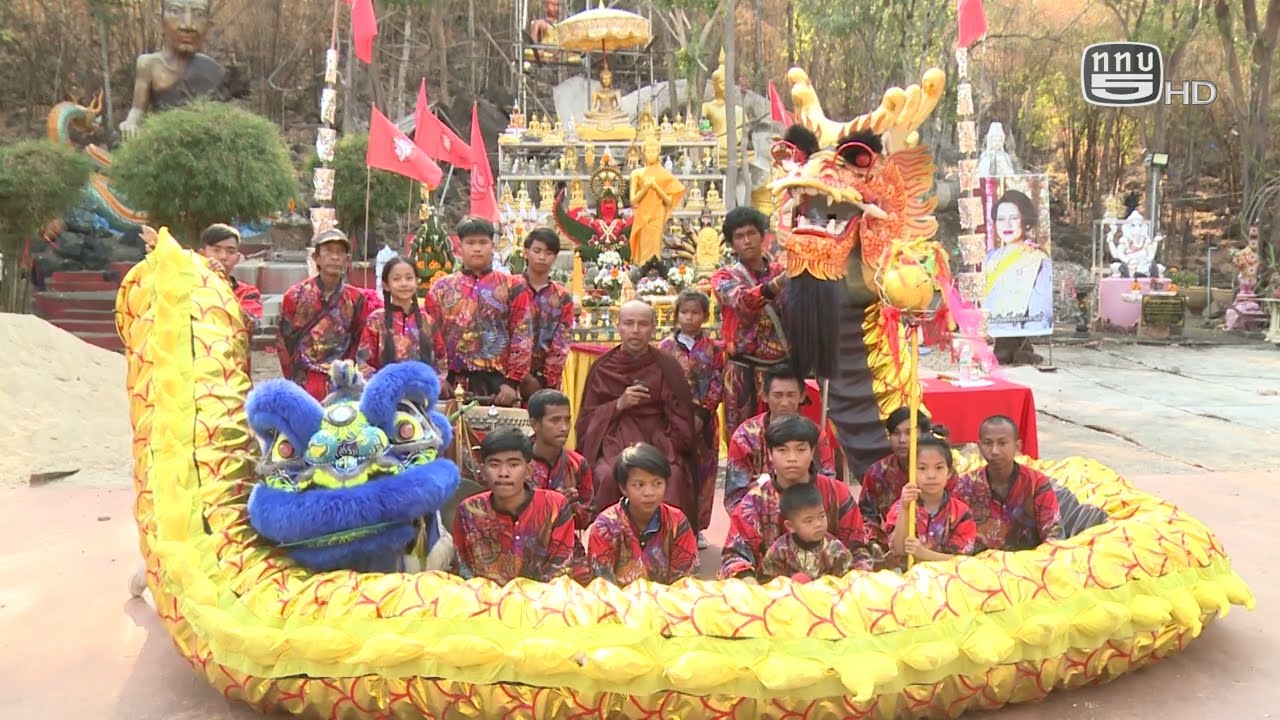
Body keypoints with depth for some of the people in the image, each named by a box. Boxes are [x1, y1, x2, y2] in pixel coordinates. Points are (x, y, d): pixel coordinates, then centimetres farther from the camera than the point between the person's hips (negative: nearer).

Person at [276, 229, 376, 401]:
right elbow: (284, 342, 3)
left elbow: (359, 343, 8)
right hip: (305, 386, -2)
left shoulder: (356, 298, 3)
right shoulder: (296, 296, -2)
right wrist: (296, 381, 4)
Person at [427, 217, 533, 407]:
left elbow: (522, 338, 0)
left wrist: (513, 382, -8)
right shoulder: (441, 288, 9)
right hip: (454, 383, 1)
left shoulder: (511, 287, 5)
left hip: (498, 381, -1)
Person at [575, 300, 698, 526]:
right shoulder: (602, 367, 7)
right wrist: (618, 405, -9)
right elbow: (587, 418, 7)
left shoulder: (667, 367, 4)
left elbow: (680, 423, 4)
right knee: (608, 477, -31)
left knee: (671, 476, -31)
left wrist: (666, 448, -13)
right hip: (613, 441, 0)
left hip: (658, 441, 0)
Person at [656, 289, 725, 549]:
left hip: (704, 419, 1)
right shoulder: (666, 347, 2)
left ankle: (697, 527, 17)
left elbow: (717, 385, 0)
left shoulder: (713, 349, 4)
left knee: (703, 473, 5)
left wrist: (702, 414, -11)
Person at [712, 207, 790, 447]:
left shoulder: (783, 272, 9)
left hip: (783, 367, 2)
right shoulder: (725, 276, 3)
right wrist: (778, 284, -37)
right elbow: (743, 302, -21)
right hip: (744, 372, -2)